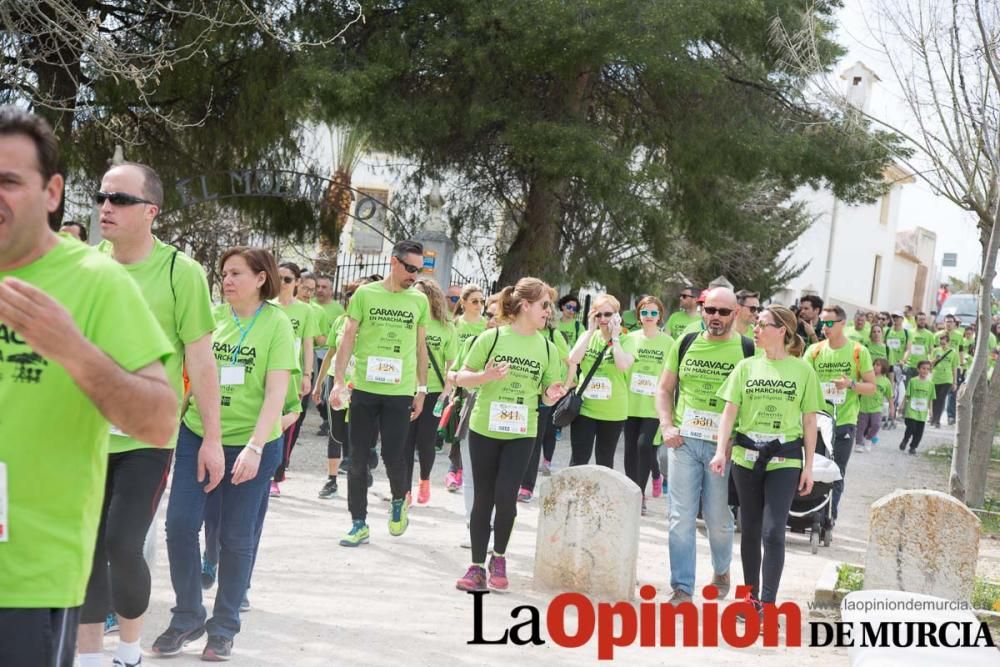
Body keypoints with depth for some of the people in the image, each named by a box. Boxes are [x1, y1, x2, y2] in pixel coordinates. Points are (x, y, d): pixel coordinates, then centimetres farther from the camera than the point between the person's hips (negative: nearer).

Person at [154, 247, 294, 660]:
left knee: (235, 537, 7)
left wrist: (255, 446, -21)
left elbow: (276, 392, -12)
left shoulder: (276, 323, -7)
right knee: (179, 525, -3)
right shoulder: (211, 316, 2)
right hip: (197, 434, 3)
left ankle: (224, 627, 23)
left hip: (251, 443, -3)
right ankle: (187, 618, 17)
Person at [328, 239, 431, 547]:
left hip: (400, 392, 0)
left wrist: (422, 389, 12)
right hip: (363, 389, 0)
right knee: (358, 457, 4)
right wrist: (338, 381, -7)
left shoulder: (419, 300, 6)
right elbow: (348, 339, 1)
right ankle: (359, 523, 15)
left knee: (393, 455, -3)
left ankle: (399, 500, 29)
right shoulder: (365, 294, 0)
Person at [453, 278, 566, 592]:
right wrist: (485, 375, -20)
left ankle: (499, 559, 15)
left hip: (521, 433, 1)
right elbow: (461, 378, -2)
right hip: (484, 428, -1)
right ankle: (477, 566, 17)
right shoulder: (492, 338, -5)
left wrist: (552, 395, -12)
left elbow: (548, 395, 11)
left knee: (505, 495, -9)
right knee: (483, 498, 6)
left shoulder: (547, 348, 3)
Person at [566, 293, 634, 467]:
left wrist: (615, 337, -16)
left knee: (605, 461, 13)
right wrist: (591, 330, -12)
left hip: (613, 412, -1)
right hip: (584, 408, 1)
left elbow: (623, 366, -23)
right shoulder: (588, 336, 3)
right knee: (579, 459, -1)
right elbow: (573, 360, -14)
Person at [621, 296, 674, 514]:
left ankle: (640, 493, -4)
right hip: (630, 402, 3)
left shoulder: (668, 342, -1)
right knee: (630, 448, 8)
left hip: (653, 405, -3)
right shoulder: (630, 339, 5)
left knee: (644, 444, -15)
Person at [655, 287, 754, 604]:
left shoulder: (748, 349, -1)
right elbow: (664, 390, 14)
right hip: (683, 441, 2)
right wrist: (667, 426, 0)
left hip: (723, 446, -2)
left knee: (718, 518, 9)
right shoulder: (685, 344, 8)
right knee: (681, 517, 0)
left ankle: (721, 571, 36)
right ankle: (682, 589, 7)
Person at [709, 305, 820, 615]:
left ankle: (768, 603, -4)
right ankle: (751, 596, 22)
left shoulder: (802, 370, -1)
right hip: (746, 455, 3)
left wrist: (809, 466, 1)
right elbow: (730, 411, 2)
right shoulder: (746, 366, 4)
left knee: (773, 531, -9)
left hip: (785, 458, -3)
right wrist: (721, 450, -10)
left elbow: (809, 421, 3)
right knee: (749, 529, 10)